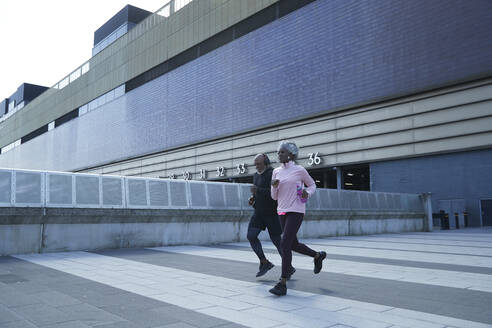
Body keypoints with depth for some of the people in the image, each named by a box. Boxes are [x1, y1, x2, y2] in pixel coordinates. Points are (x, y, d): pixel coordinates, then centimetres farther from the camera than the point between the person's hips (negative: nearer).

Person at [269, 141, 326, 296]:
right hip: (282, 211, 6)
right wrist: (274, 186, -9)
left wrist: (307, 192, -10)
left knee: (284, 244, -15)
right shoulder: (276, 172, 9)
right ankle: (318, 255, 43)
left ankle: (283, 284, -10)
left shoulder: (299, 170, -4)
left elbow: (312, 185, 11)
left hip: (296, 211, -6)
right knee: (294, 245, 16)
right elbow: (274, 196, 11)